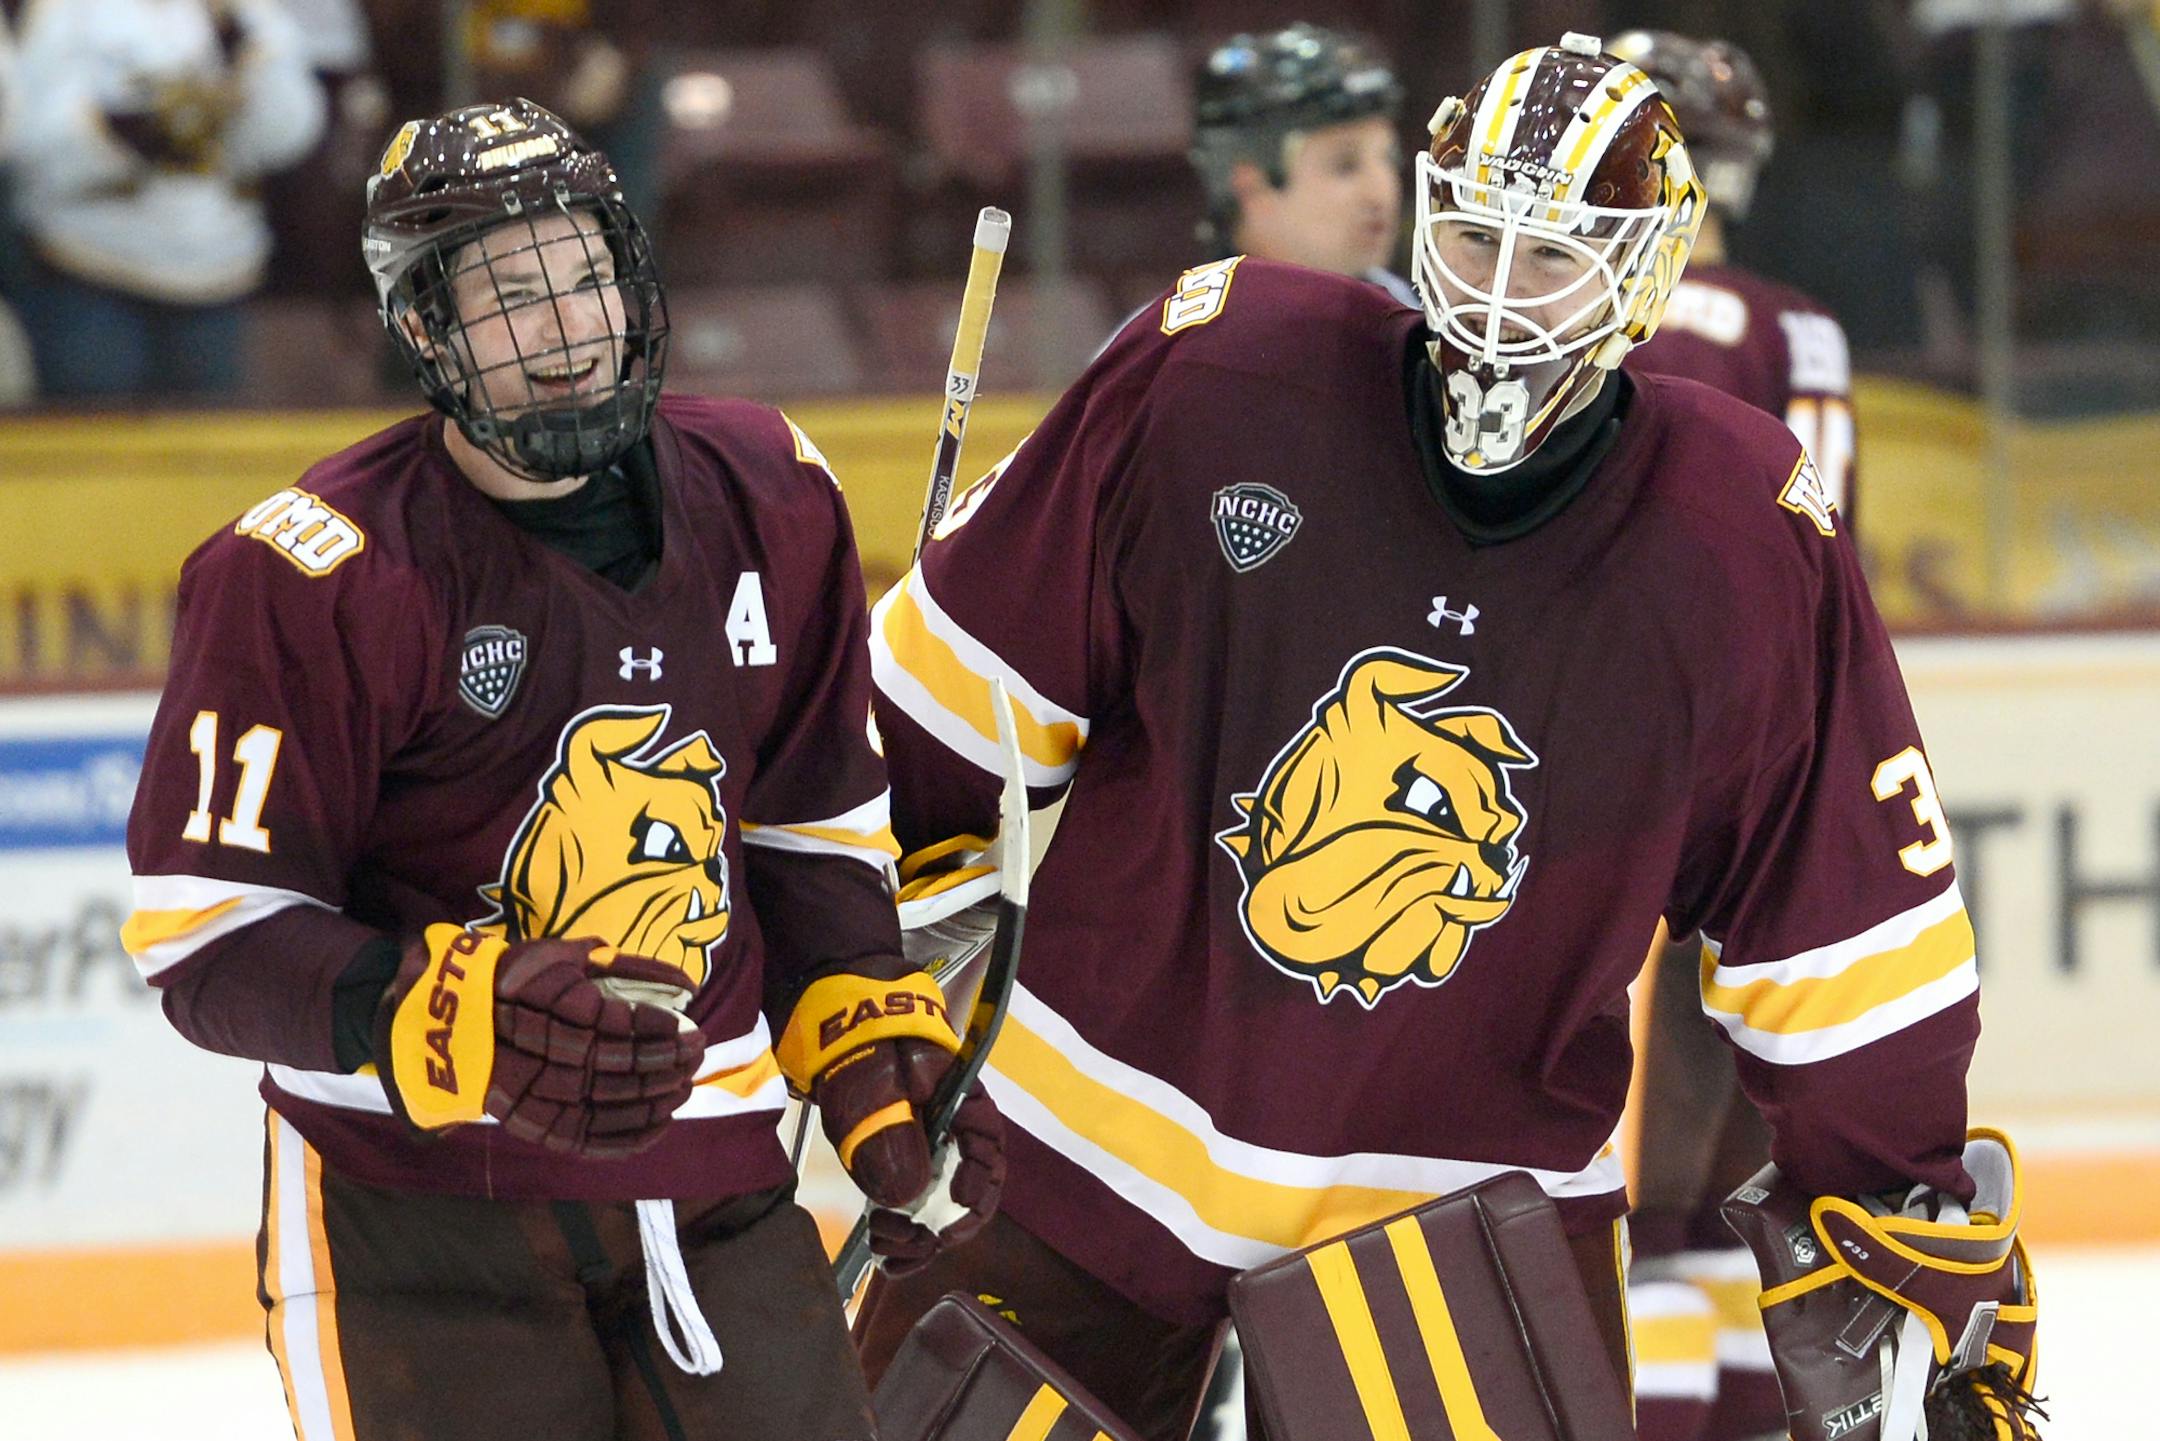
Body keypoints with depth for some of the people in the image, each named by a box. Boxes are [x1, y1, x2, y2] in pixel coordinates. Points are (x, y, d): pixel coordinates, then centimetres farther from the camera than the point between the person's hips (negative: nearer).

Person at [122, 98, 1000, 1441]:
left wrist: (875, 1048, 5)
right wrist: (468, 1025, -30)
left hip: (708, 1170, 5)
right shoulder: (310, 577, -16)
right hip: (417, 1207, -5)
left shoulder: (766, 497, 4)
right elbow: (208, 937, -16)